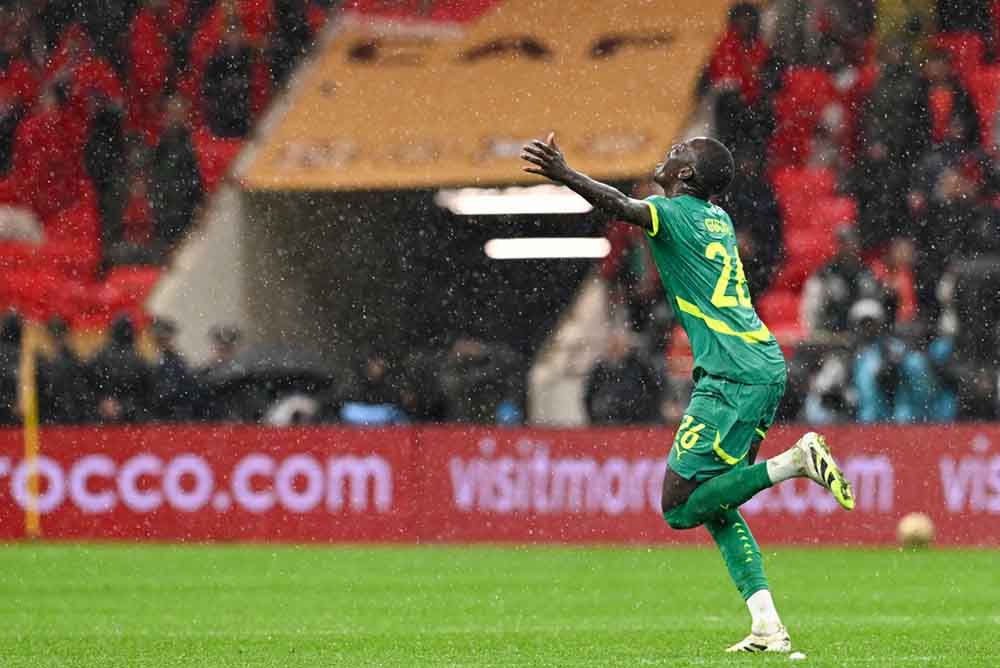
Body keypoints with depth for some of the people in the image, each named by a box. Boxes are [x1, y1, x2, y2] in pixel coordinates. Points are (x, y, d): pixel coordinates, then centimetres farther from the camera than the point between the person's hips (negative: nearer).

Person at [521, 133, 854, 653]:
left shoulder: (675, 214, -5)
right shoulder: (718, 219, 19)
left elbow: (621, 206, -25)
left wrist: (565, 176, -38)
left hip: (732, 377, -9)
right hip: (766, 370, 9)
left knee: (680, 506, -7)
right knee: (716, 507, 12)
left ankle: (794, 461, -15)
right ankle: (768, 628, 3)